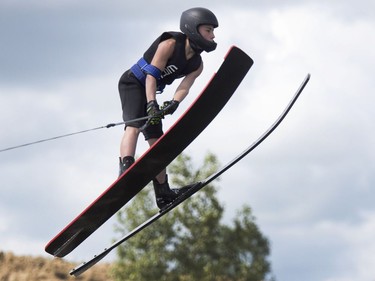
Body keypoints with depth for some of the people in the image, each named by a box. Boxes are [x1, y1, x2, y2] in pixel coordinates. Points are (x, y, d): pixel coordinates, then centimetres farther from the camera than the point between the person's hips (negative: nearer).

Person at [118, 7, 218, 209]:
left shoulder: (197, 65, 1)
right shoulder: (171, 44, -20)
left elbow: (184, 87, -12)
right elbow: (151, 74, -24)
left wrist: (174, 103, -34)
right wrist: (151, 105, -35)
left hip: (151, 92, 8)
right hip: (133, 83, -8)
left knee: (157, 141, 9)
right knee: (134, 126, -29)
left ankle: (163, 193, 14)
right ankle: (125, 169, -49)